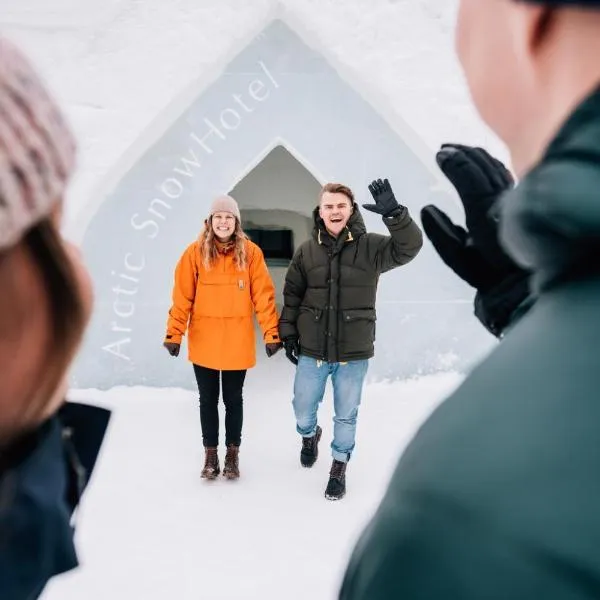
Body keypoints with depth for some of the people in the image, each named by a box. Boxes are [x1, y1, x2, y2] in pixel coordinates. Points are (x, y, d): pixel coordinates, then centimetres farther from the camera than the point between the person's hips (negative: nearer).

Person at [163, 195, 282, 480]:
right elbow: (182, 297, -5)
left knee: (233, 399, 12)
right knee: (208, 399, 12)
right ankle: (210, 454, 26)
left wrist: (272, 333, -9)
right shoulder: (196, 252, -4)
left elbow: (263, 296, -4)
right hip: (203, 342, 0)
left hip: (237, 342, 0)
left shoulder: (250, 252, -4)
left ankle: (233, 454, 27)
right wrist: (174, 334, -11)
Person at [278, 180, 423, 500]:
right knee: (303, 409, 16)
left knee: (346, 415, 12)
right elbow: (292, 294, 7)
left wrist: (394, 213, -37)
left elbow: (409, 247, -23)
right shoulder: (307, 251, -2)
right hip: (312, 351, 2)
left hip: (354, 353, -1)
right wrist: (288, 332, 3)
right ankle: (310, 435, 50)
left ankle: (339, 467, 32)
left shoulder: (370, 247, -8)